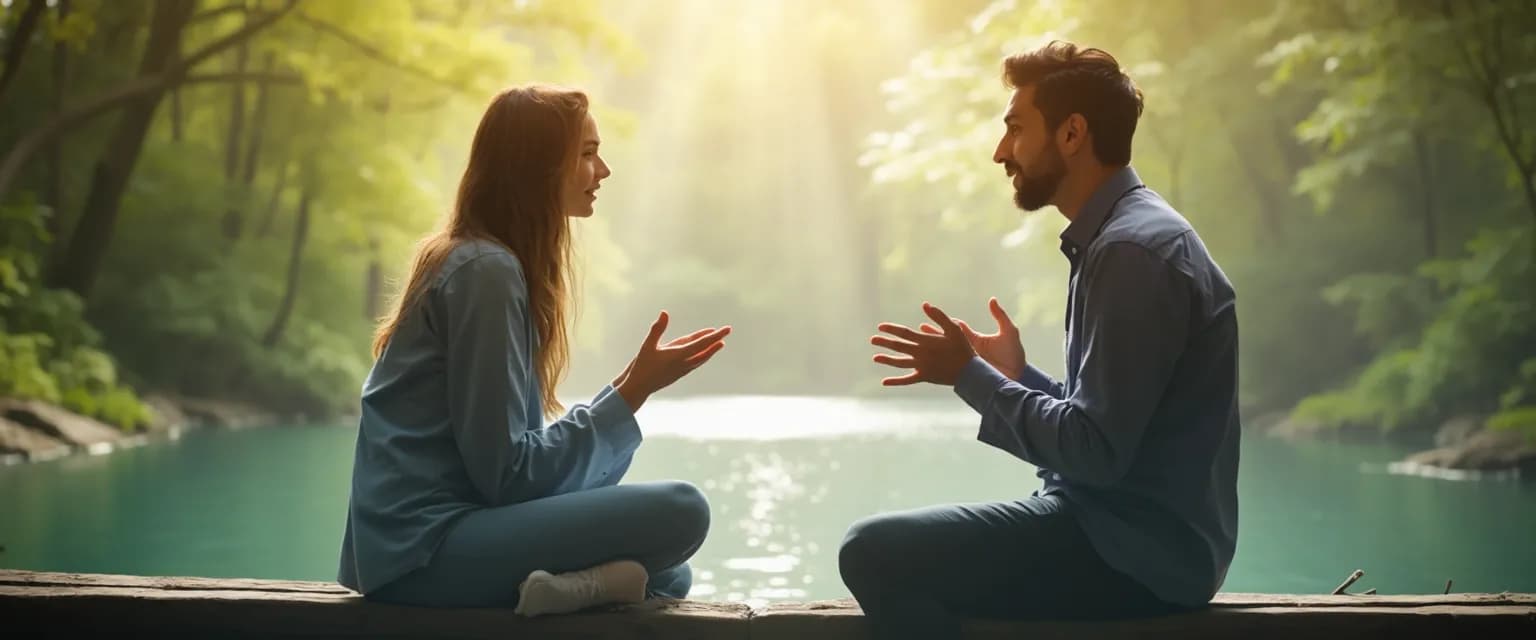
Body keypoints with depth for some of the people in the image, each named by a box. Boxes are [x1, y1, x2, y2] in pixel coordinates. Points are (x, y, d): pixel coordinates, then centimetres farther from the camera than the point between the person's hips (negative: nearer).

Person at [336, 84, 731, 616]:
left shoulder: (475, 260, 16)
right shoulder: (486, 272, -12)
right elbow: (504, 471, -16)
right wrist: (632, 392, -11)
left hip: (428, 537, 10)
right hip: (424, 548, -10)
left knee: (666, 577, 11)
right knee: (679, 512, -19)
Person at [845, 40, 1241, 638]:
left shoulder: (1133, 250, -17)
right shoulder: (1121, 235, 15)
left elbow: (1095, 452, -23)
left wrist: (971, 376, -13)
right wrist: (1014, 375, 7)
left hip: (1137, 552, -10)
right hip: (1126, 533, 10)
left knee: (875, 550, -20)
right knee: (896, 546, 22)